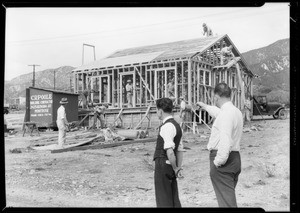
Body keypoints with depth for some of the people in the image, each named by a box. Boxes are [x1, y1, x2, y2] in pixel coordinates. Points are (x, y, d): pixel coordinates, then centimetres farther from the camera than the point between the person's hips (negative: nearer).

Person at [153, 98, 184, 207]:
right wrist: (178, 168, 10)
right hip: (170, 167, 9)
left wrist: (175, 169, -12)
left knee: (164, 201, 1)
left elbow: (169, 151, -23)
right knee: (174, 199, 15)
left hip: (163, 165, -9)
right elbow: (180, 150, 15)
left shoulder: (166, 126, -17)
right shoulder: (176, 125, 14)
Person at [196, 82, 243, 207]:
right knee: (229, 196, 17)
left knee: (227, 200, -10)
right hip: (235, 158, 10)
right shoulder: (236, 111, 14)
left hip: (224, 159, -10)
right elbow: (218, 112, 37)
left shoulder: (226, 114, -18)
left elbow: (225, 141, -26)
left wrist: (218, 161, -20)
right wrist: (205, 106, 52)